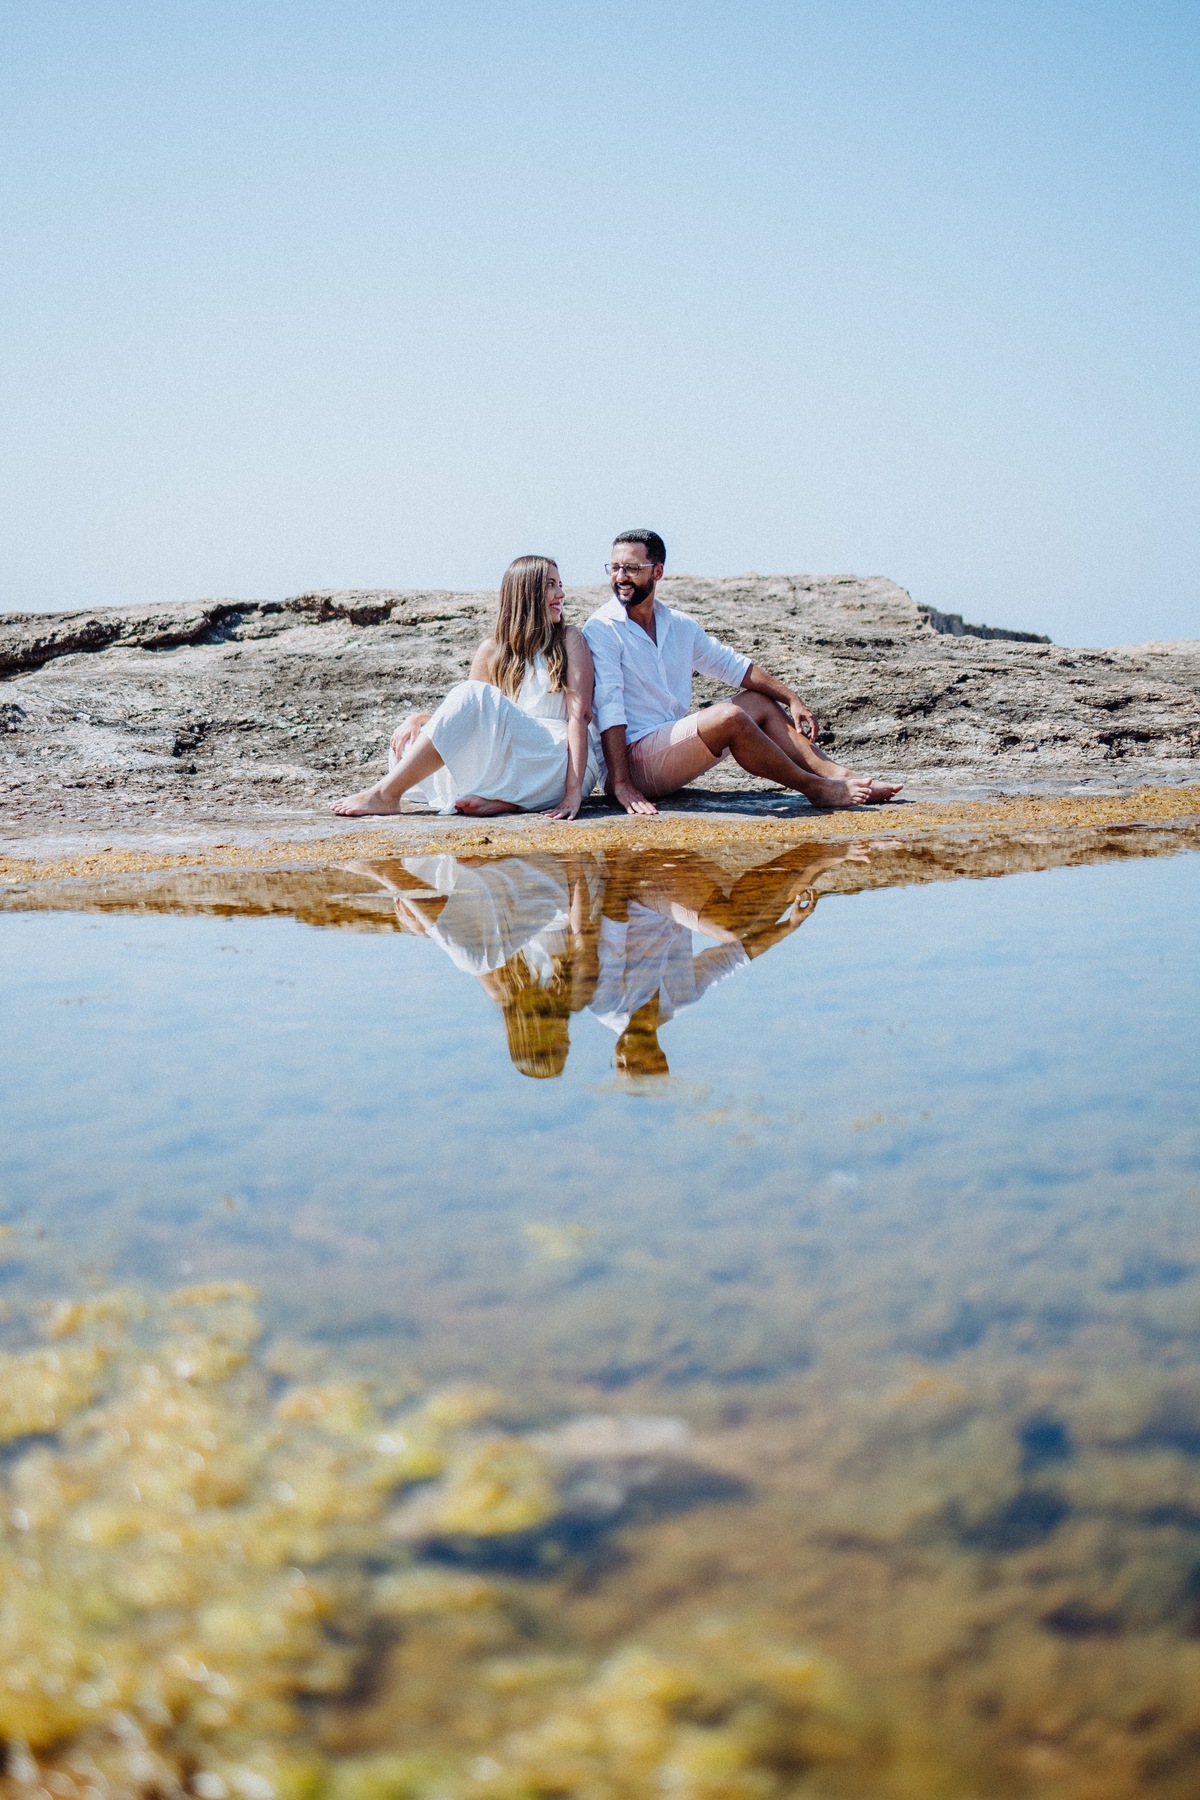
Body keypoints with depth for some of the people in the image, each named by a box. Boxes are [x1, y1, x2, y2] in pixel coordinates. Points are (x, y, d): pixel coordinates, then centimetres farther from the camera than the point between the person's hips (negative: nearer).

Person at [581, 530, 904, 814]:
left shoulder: (679, 625, 11)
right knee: (728, 716, -25)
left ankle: (835, 774, -3)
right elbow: (608, 706, -20)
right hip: (636, 760, -8)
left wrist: (792, 699, 10)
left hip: (674, 751, 8)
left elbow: (734, 665, 20)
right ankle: (815, 789, -12)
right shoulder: (602, 629, -11)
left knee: (759, 702, 8)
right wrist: (621, 784, -28)